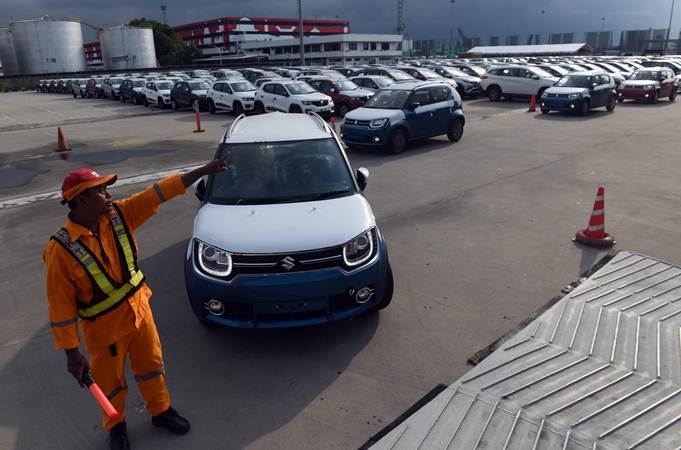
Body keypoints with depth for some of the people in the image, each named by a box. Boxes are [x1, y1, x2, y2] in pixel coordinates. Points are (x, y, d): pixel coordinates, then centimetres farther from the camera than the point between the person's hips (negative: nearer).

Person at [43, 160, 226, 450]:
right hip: (105, 327, -4)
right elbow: (61, 308, -20)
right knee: (111, 383, 18)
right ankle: (115, 427, 46)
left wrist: (204, 171, -14)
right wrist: (72, 354, -16)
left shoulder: (119, 214, -11)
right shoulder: (62, 250, -25)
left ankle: (161, 410, 46)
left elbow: (158, 194, -11)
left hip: (139, 308, 5)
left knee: (151, 366, 22)